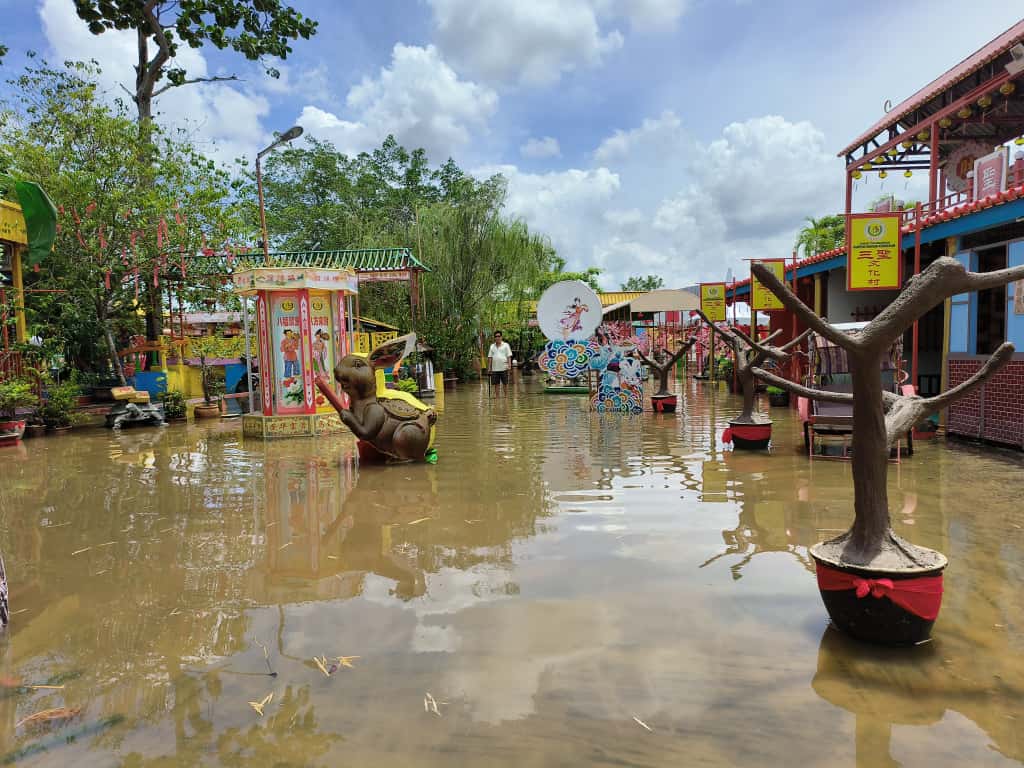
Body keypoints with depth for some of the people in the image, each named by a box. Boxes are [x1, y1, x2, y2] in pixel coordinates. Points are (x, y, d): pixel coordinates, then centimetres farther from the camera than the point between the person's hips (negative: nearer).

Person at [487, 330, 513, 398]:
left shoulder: (506, 345, 2)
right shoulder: (492, 346, 13)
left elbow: (509, 356, -2)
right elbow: (490, 357, 13)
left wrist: (509, 365, -12)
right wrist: (489, 367, 7)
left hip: (504, 368, -3)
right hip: (495, 369, 4)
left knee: (505, 383, 0)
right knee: (496, 383, 7)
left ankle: (506, 396, 6)